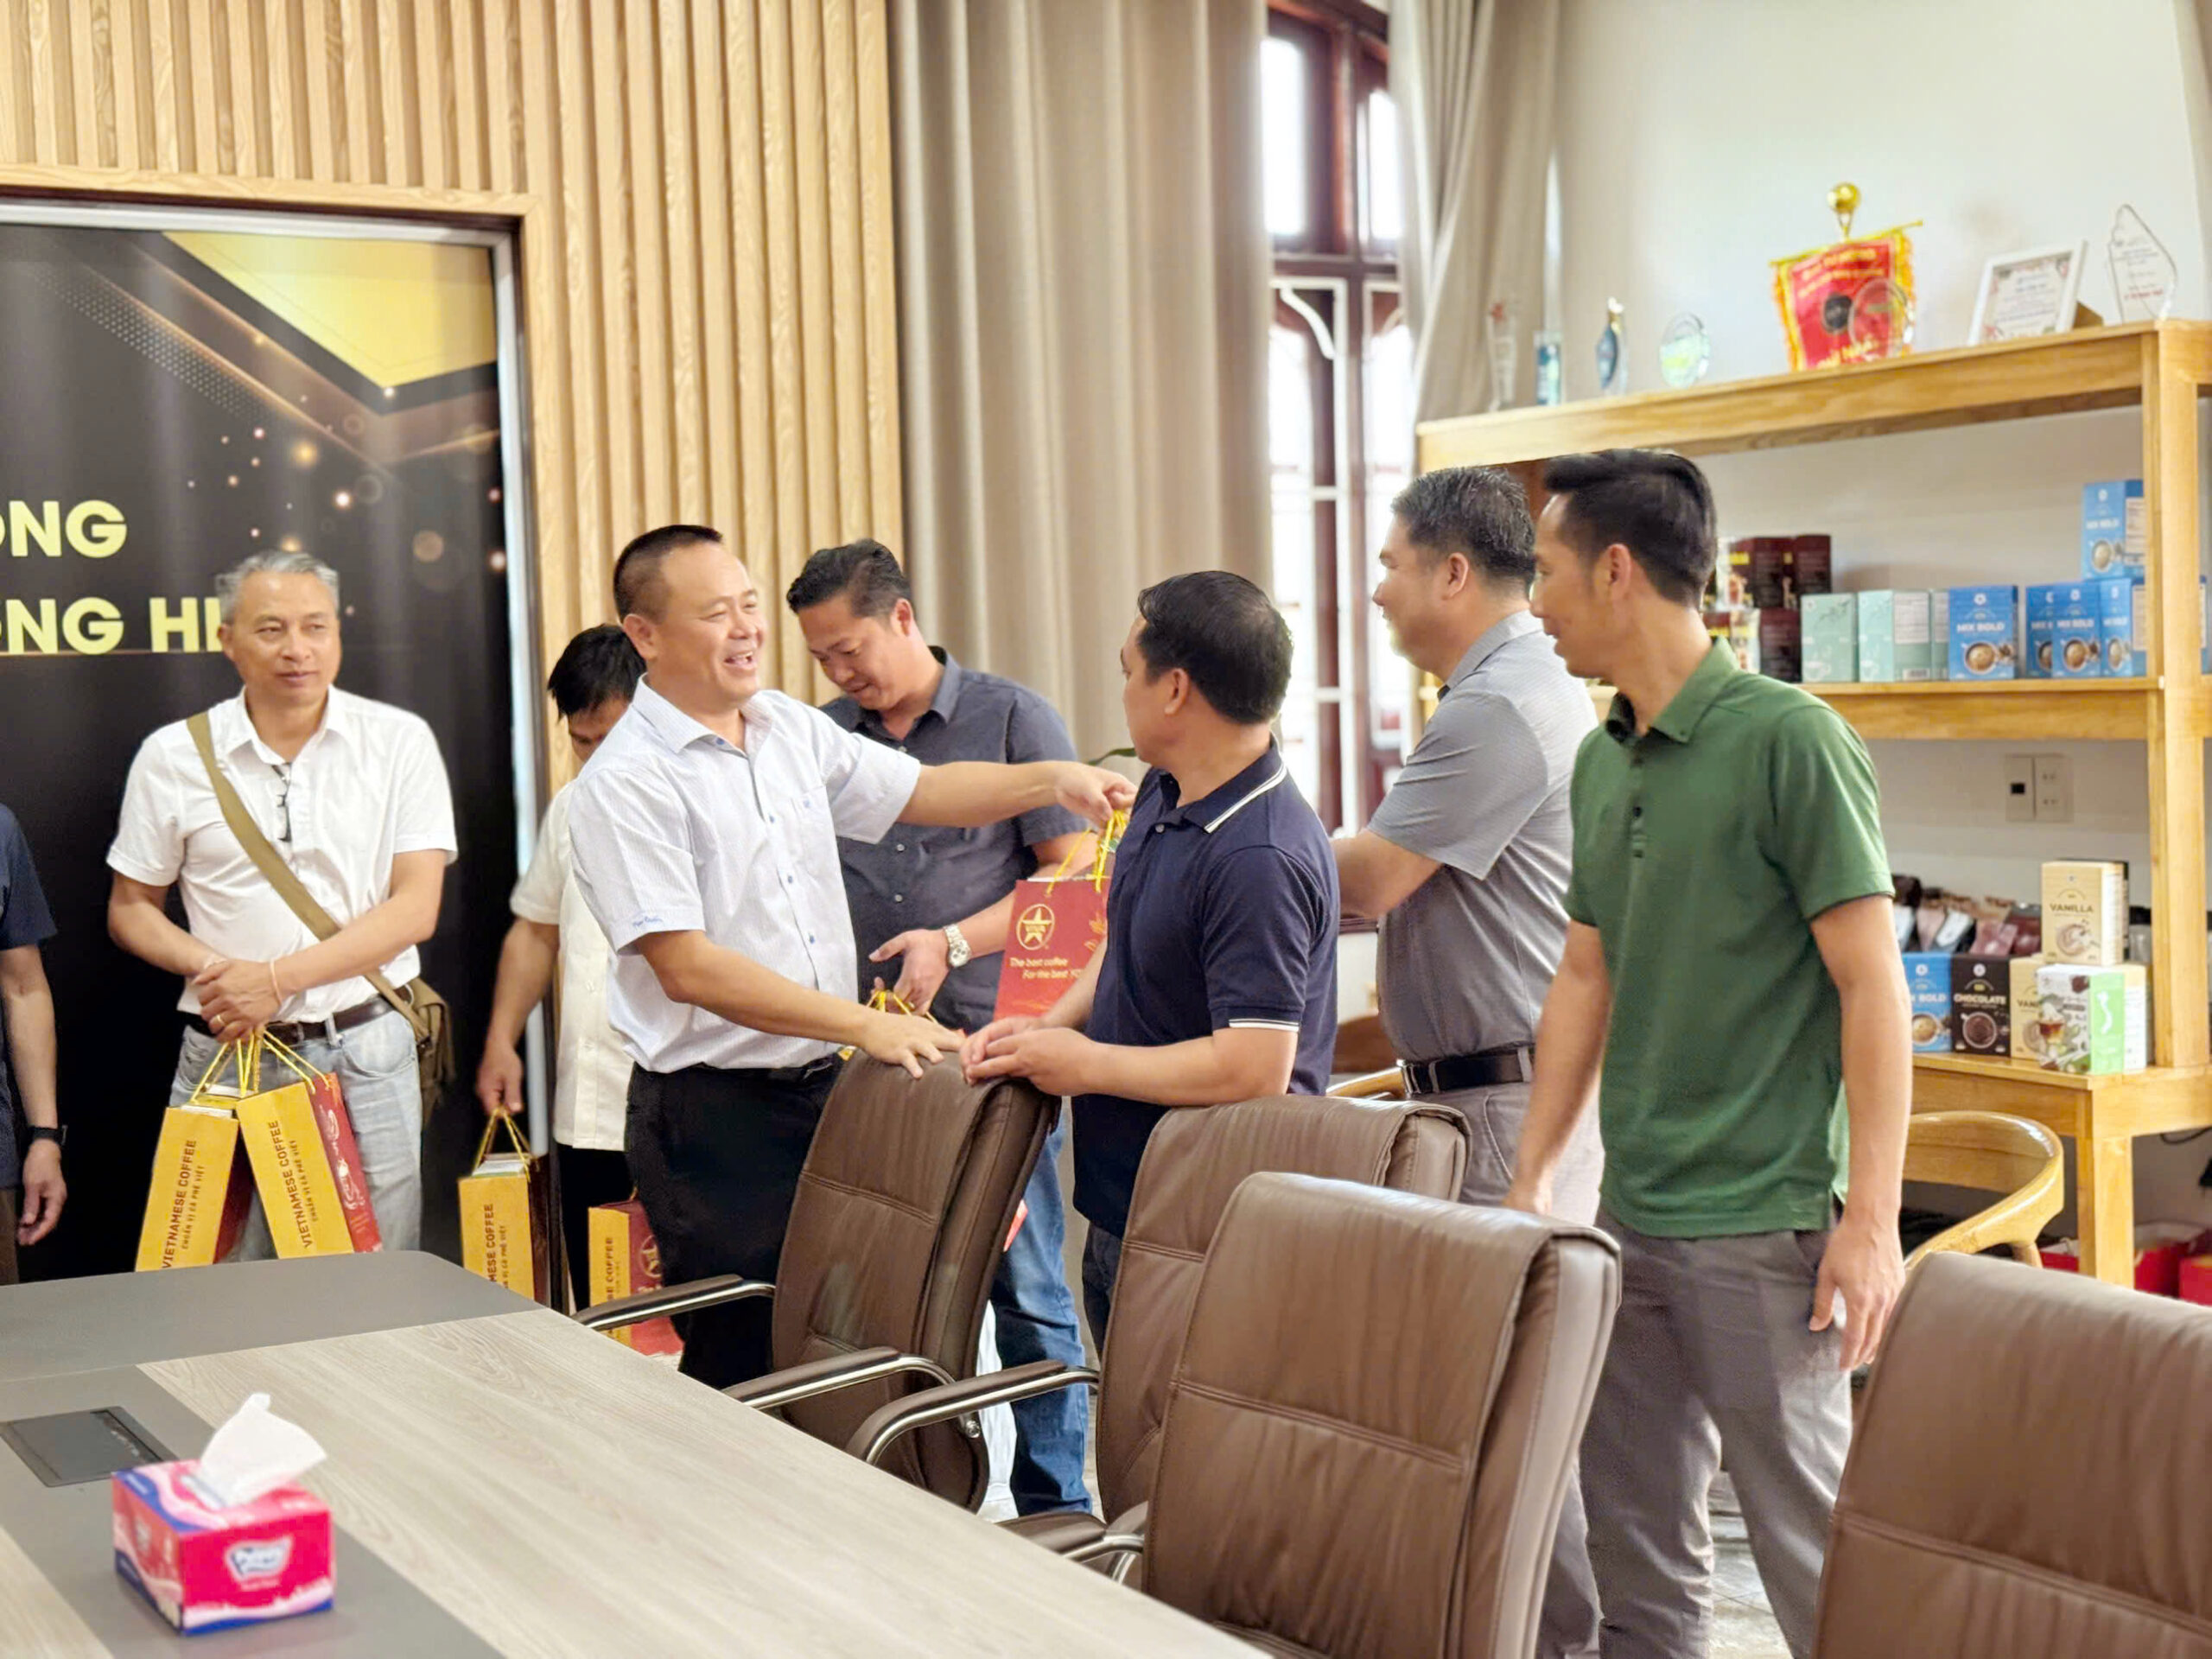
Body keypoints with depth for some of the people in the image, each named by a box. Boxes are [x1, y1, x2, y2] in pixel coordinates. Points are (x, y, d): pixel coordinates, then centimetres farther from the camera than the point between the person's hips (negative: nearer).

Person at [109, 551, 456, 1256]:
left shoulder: (399, 741, 1)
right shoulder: (173, 756, 4)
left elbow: (416, 908, -4)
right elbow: (130, 909, 11)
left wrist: (280, 976, -13)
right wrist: (211, 968, -9)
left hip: (365, 1047, -1)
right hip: (225, 1052, 1)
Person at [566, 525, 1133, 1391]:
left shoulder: (792, 727, 9)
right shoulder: (624, 783, -14)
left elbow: (917, 790, 18)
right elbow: (688, 968, -19)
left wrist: (1053, 780, 0)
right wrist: (867, 1025, -22)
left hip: (822, 1088, 7)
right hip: (714, 1115, -6)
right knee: (744, 1363, 0)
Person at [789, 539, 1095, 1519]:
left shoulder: (1012, 717, 2)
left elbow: (1074, 875, -1)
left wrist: (955, 944, -11)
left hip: (994, 1043, -3)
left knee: (1025, 1287, -1)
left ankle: (1054, 1508, 9)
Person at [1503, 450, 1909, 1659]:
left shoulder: (1788, 739, -12)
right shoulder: (1601, 764, 10)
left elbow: (1872, 984, -13)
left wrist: (1872, 1219, -16)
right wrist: (1530, 1180, 15)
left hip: (1759, 1222, -7)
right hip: (1632, 1216, 7)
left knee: (1806, 1537, 0)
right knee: (1632, 1527, 15)